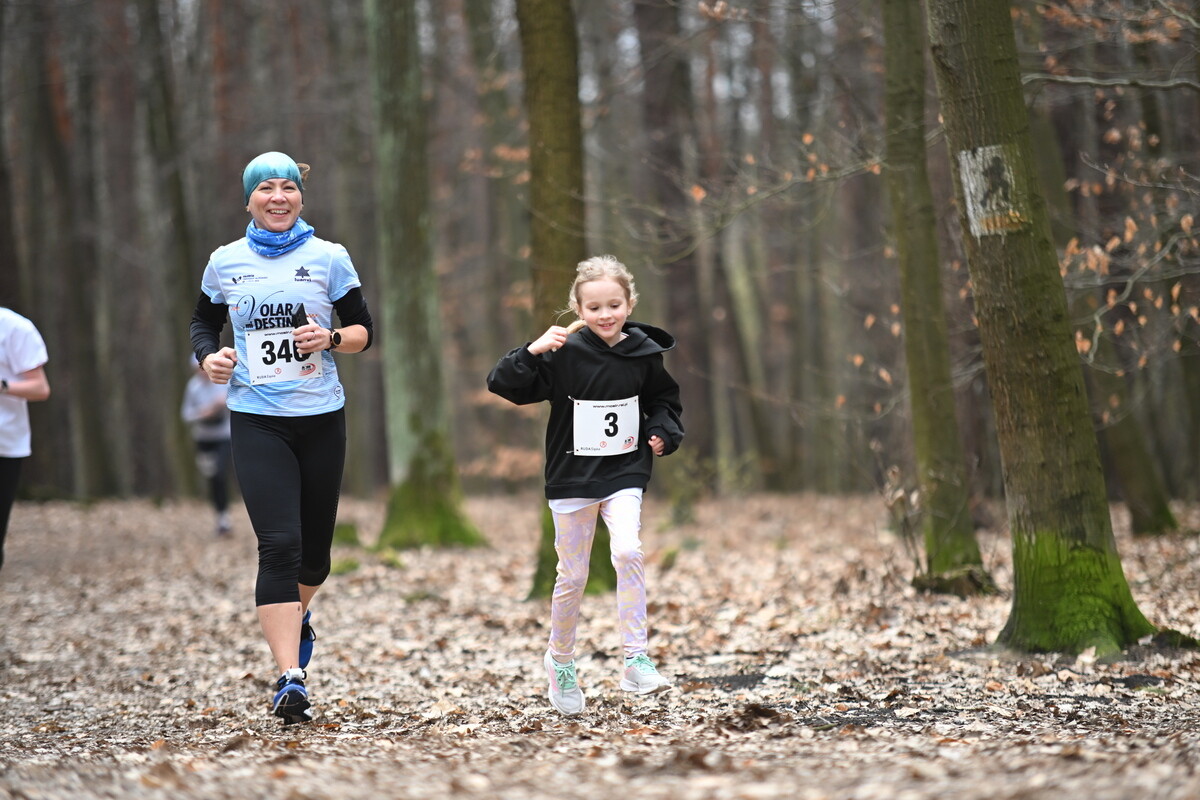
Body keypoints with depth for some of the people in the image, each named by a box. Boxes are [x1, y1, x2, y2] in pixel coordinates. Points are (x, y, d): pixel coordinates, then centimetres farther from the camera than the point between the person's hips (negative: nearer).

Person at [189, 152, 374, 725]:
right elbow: (203, 321, 19)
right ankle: (291, 680, -18)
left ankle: (297, 616, 46)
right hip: (257, 421, -1)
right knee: (279, 544, -15)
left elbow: (363, 330, 6)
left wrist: (331, 339, -15)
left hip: (321, 418, 1)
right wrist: (207, 356, -2)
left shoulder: (329, 258, 2)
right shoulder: (225, 263, 4)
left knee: (314, 546, 11)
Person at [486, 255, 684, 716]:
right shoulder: (565, 353, -13)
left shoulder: (643, 353, -3)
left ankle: (635, 659, -15)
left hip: (624, 474, 1)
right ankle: (560, 661, 31)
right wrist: (533, 351, -29)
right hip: (572, 475, -1)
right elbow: (503, 384, -15)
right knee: (572, 575, 7)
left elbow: (664, 397, 17)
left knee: (628, 552, -22)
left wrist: (663, 431, 0)